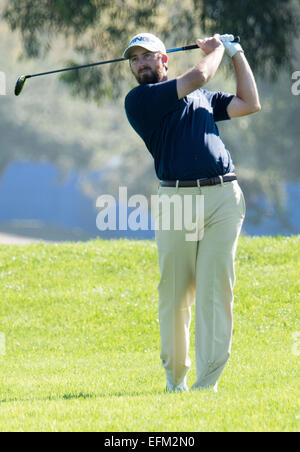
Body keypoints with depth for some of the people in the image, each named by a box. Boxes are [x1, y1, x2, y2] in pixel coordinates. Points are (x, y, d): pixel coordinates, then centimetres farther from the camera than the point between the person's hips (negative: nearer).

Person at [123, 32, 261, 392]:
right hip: (176, 198, -3)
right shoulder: (138, 100, 4)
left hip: (224, 199, 3)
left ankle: (207, 382, -7)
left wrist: (236, 54, 24)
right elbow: (198, 76, -1)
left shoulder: (202, 98, 24)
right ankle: (175, 379, 14)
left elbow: (250, 104, 22)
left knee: (216, 289, -5)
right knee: (174, 293, 0)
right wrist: (216, 50, 18)